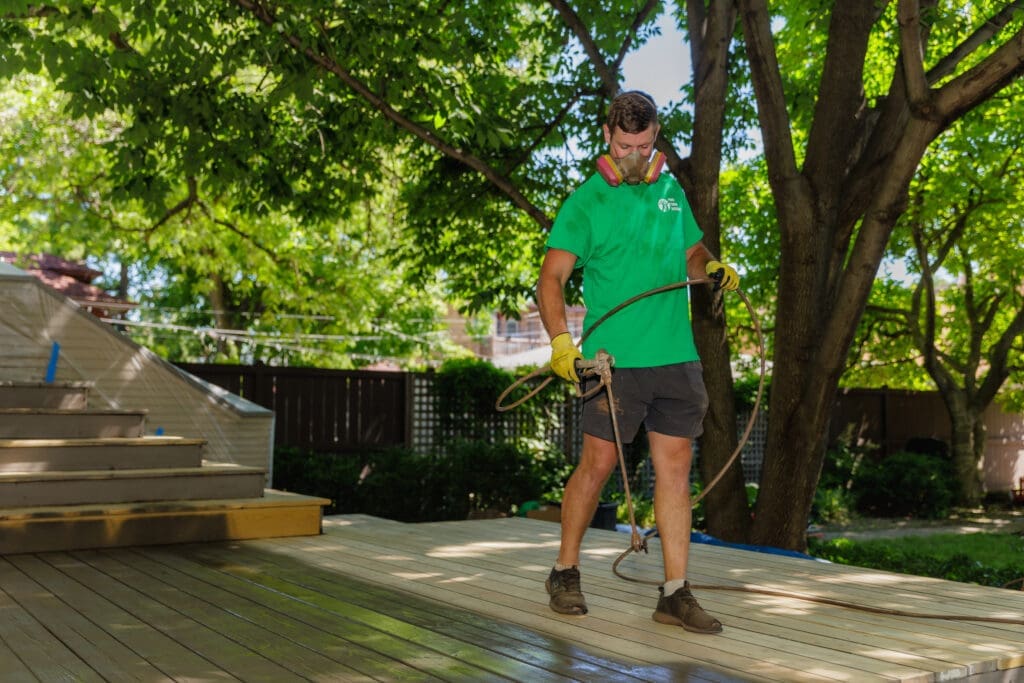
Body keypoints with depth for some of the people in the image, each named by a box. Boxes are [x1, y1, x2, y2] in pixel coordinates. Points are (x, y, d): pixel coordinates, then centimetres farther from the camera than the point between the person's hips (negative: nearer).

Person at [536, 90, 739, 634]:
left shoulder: (672, 191, 14)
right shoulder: (586, 201, -3)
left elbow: (691, 252, 26)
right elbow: (552, 278, -10)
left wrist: (712, 267, 2)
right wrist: (561, 339, -26)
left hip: (677, 357, 5)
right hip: (615, 359, -5)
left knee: (674, 468, 4)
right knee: (598, 464, 1)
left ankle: (675, 593, 11)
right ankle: (565, 573, 21)